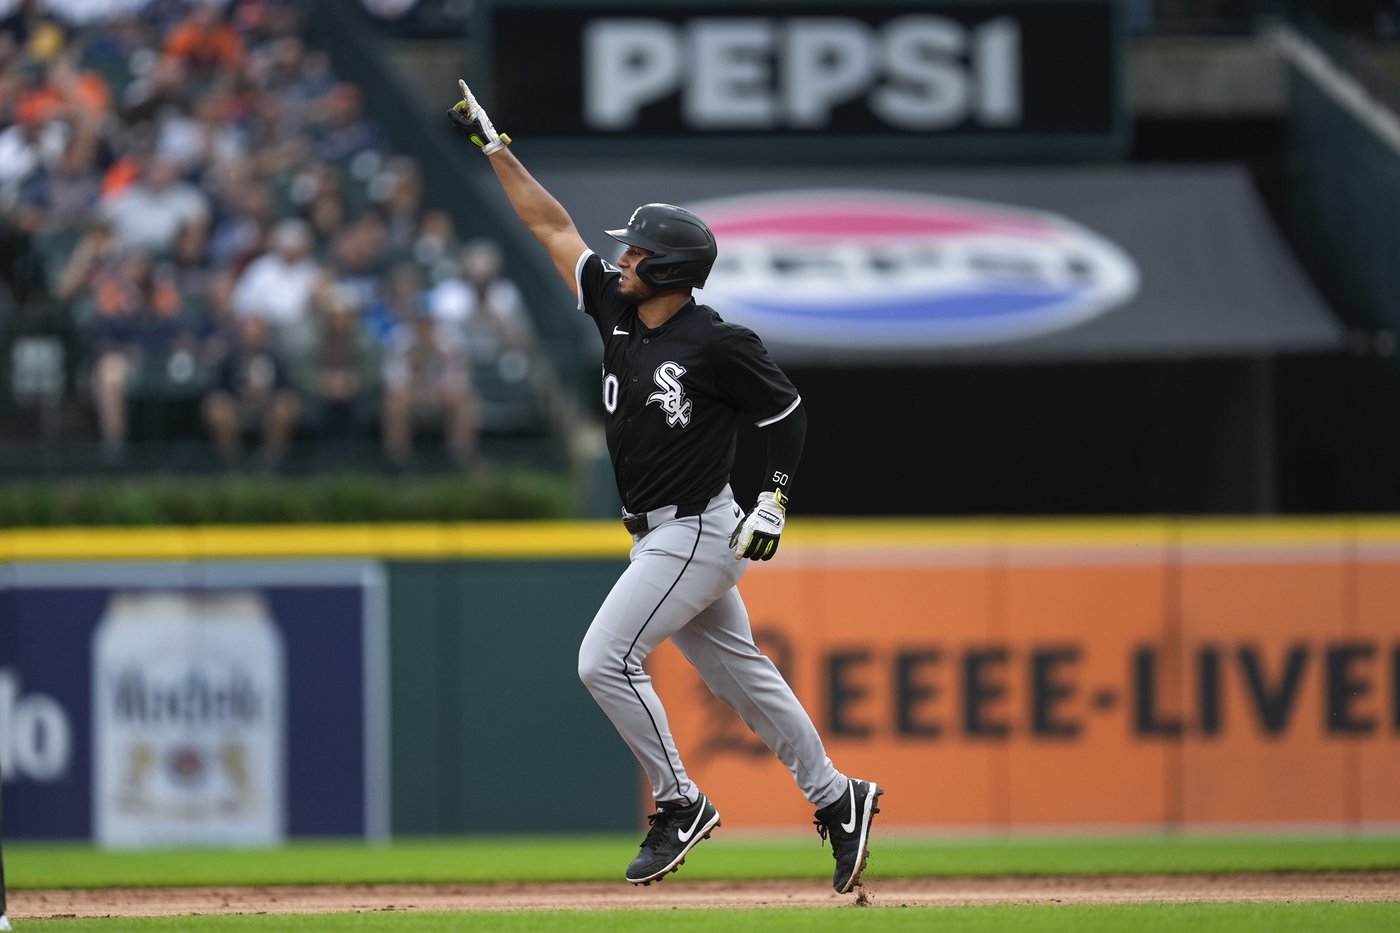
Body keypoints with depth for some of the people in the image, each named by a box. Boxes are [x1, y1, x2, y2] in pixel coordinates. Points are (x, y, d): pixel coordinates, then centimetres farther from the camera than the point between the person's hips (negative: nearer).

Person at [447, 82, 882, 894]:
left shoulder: (717, 344, -17)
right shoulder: (618, 311, 4)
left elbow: (788, 414, -8)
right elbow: (553, 225, 9)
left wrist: (777, 498, -15)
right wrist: (494, 146, 8)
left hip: (696, 535, -8)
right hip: (662, 534, 8)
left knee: (606, 659, -12)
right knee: (739, 673, 12)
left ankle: (681, 804, -3)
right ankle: (836, 799, 19)